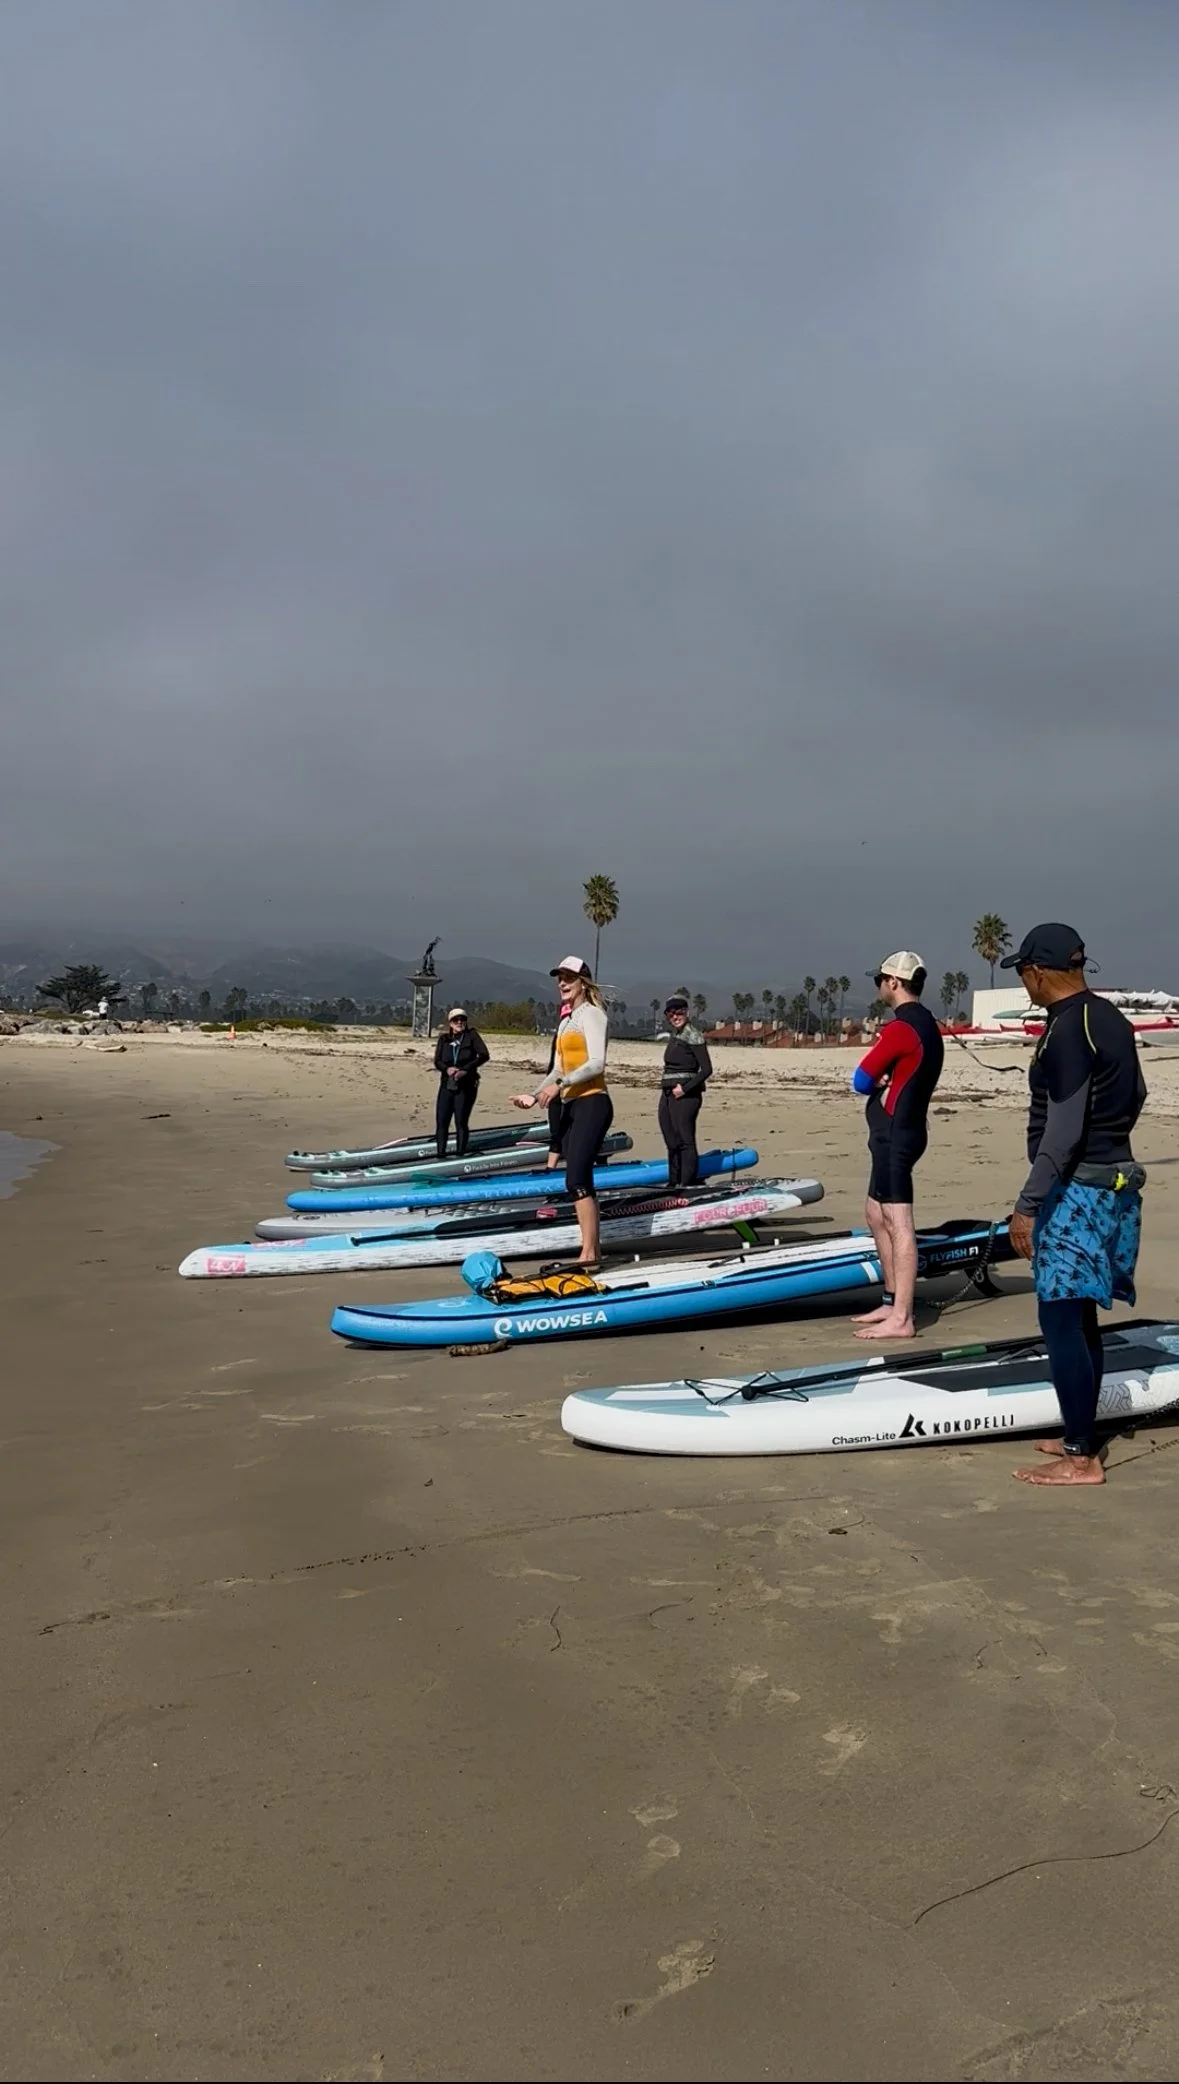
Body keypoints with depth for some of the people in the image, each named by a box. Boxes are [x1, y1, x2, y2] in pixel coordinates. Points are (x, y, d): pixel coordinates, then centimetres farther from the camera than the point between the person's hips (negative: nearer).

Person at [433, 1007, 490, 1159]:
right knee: (441, 1120, -1)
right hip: (447, 1084, 3)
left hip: (466, 1085, -3)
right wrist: (447, 1069, -19)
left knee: (461, 1122, -5)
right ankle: (440, 1154, 6)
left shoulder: (472, 1035, -1)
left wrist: (466, 1069, -19)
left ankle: (460, 1155, 0)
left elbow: (484, 1055, -11)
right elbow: (437, 1061, 3)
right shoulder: (444, 1039, 9)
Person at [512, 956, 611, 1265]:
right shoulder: (565, 1021, 21)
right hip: (570, 1105, 9)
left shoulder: (591, 1014, -5)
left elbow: (597, 1063, -18)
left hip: (591, 1103, -9)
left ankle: (588, 1253, -18)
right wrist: (534, 1096, 8)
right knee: (580, 1180, 7)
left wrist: (560, 1084, -25)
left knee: (576, 1178, -17)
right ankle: (593, 1249, 10)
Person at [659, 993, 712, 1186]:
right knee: (672, 1143, 12)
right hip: (668, 1094, 8)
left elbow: (706, 1069, -13)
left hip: (685, 1095, -8)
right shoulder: (674, 1035, 17)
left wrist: (685, 1088, -16)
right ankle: (673, 1184, 19)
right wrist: (668, 1091, 8)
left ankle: (688, 1186, -8)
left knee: (685, 1141, -9)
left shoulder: (692, 1035, -7)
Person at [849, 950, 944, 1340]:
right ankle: (892, 1302, 25)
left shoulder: (900, 1026, -17)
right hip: (905, 1129, 11)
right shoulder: (928, 1025, 15)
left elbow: (861, 1081, -13)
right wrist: (885, 1082, -3)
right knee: (877, 1217, 18)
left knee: (898, 1223, -10)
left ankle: (901, 1319, -9)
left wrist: (878, 1083, 6)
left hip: (894, 1134, -11)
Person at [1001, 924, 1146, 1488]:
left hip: (1077, 1192, -10)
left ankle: (1082, 1458, -2)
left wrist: (1027, 1204, -21)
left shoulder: (1065, 1031, -19)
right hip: (1116, 1182, 10)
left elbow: (1062, 1132, -23)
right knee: (1079, 1317, 16)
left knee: (1060, 1319, -6)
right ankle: (1080, 1436, 25)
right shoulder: (1113, 1020, 10)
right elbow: (1135, 1096, 21)